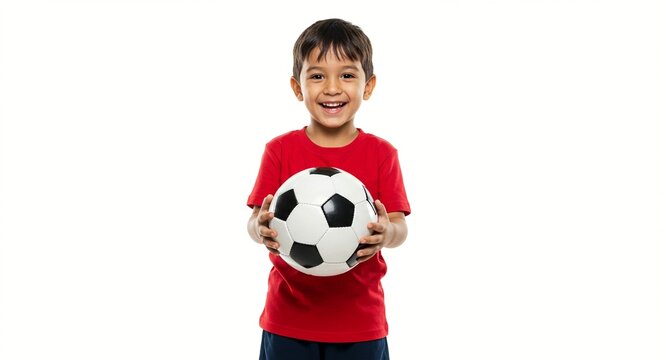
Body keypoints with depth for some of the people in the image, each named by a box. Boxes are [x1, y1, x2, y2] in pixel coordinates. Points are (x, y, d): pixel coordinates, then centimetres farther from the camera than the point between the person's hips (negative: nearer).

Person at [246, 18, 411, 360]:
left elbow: (400, 226, -5)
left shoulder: (381, 154, 0)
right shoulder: (279, 150, 1)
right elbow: (256, 222, -3)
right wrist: (262, 229, -27)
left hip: (360, 319, 0)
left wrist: (387, 233, -28)